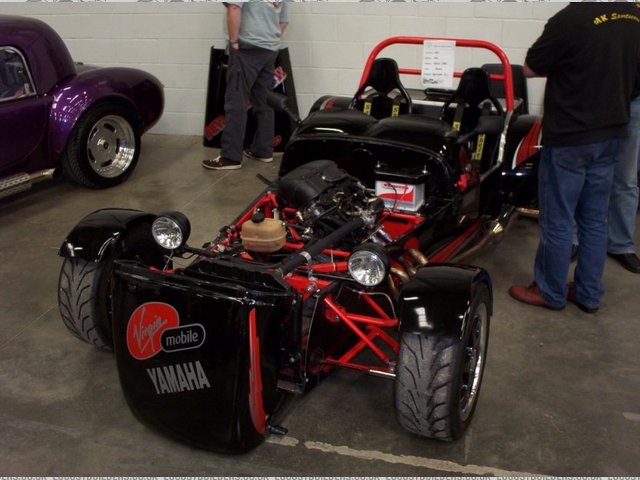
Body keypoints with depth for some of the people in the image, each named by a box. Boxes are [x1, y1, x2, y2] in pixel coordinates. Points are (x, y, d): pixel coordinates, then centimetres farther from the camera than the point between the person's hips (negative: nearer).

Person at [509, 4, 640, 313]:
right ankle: (589, 294, 24)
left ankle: (550, 292, 19)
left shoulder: (571, 18, -21)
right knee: (595, 220, 14)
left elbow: (531, 68, -8)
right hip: (611, 133, 7)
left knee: (557, 221, 6)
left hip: (568, 137, -7)